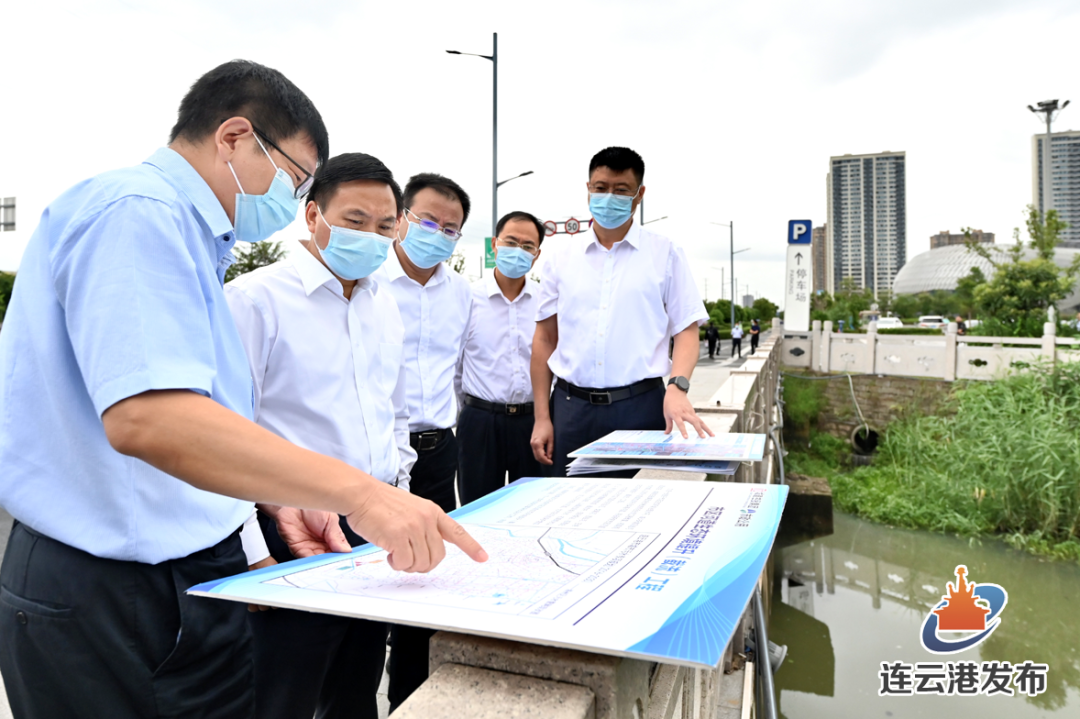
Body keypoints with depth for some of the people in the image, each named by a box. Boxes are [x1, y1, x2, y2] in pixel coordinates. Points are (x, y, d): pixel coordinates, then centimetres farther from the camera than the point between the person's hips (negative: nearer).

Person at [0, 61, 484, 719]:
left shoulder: (179, 230, 17)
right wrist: (357, 493, -32)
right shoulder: (139, 212, -16)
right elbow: (145, 417, -31)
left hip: (181, 577, 10)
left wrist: (279, 502, 7)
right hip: (119, 600, -9)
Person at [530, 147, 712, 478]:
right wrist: (542, 417, 4)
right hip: (571, 406, 2)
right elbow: (545, 339, 9)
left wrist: (677, 387, -17)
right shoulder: (562, 257, 8)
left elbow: (687, 331, 2)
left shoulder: (666, 254, 3)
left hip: (641, 405, -2)